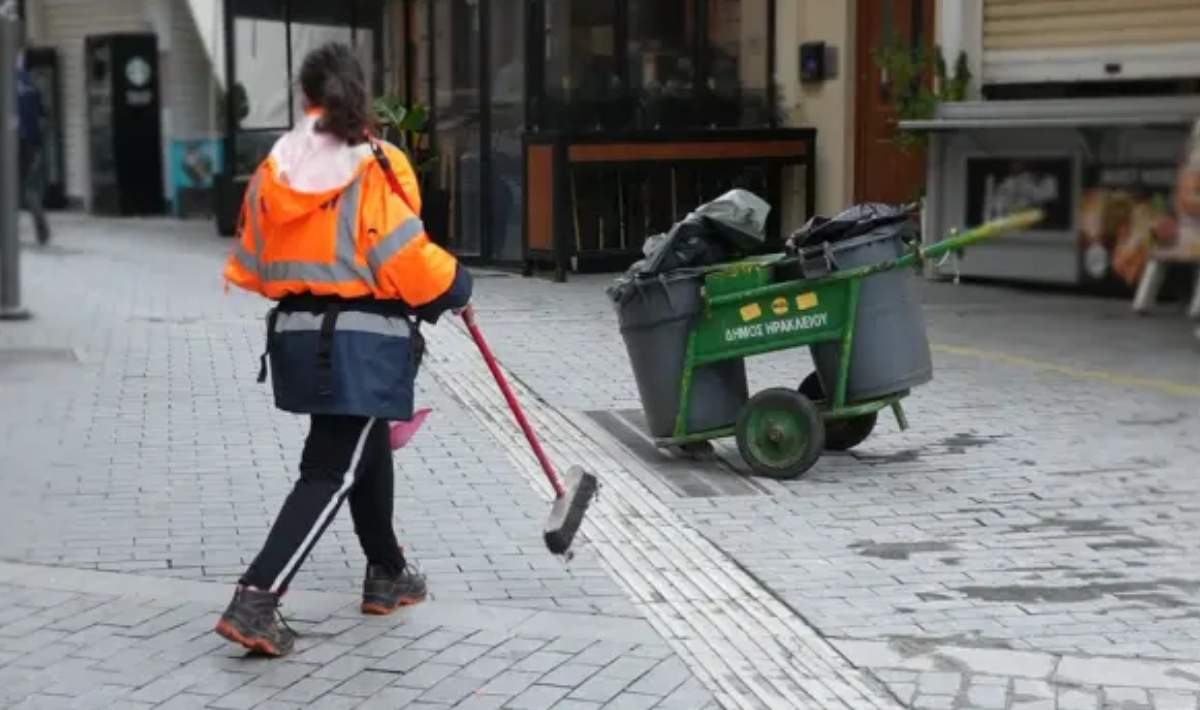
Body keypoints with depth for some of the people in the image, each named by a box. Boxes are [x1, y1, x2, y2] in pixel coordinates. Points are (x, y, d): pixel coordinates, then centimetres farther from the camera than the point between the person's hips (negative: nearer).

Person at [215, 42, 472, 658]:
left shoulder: (274, 169, 5)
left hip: (298, 335, 7)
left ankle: (387, 576, 39)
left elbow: (251, 266, 11)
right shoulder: (375, 168, -13)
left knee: (368, 450, 24)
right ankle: (256, 598, -13)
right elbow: (408, 259, -15)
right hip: (363, 340, -7)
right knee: (331, 472, -3)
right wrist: (456, 287, 3)